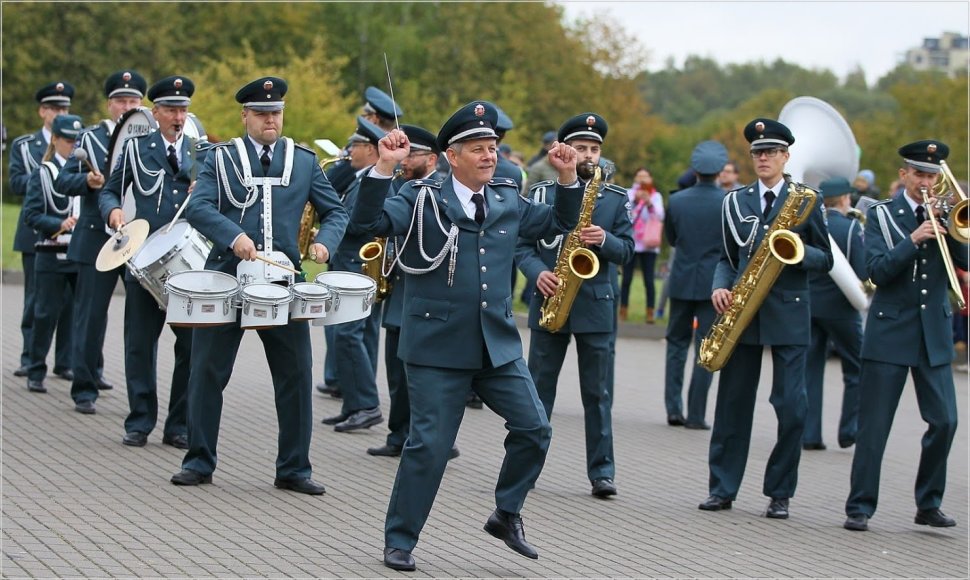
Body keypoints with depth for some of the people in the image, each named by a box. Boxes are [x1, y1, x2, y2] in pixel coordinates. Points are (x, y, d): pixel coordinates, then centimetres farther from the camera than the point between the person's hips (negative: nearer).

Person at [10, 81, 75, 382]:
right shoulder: (23, 146, 11)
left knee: (70, 299, -2)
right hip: (36, 232, 0)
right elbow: (16, 184, -2)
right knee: (35, 299, 3)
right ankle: (30, 360, 8)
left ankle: (65, 362, 3)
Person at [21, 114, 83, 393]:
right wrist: (59, 225, -20)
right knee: (46, 315, 3)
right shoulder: (43, 173, 1)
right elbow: (31, 215, -6)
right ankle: (36, 374, 11)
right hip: (53, 257, -3)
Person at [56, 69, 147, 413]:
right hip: (97, 240, -1)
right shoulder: (90, 139, 6)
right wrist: (87, 180, -20)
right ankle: (85, 388, 7)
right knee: (91, 316, 1)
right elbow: (62, 182, 0)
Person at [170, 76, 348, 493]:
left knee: (296, 376, 1)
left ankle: (293, 469, 11)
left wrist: (324, 241, -12)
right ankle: (199, 462, 16)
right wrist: (233, 236, -27)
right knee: (208, 373, 4)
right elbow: (198, 207, -11)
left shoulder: (304, 161, 9)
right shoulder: (221, 158, 2)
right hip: (226, 280, -1)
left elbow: (335, 211, 10)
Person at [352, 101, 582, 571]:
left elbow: (558, 223, 23)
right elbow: (372, 221, -16)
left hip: (498, 344, 5)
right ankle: (399, 541, 10)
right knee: (429, 445, -3)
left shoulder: (508, 203, 11)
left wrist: (567, 178, 8)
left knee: (534, 429, -2)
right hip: (437, 348, -5)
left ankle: (506, 515, 20)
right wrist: (384, 168, -27)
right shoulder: (422, 200, -4)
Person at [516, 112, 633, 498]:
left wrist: (604, 240, -16)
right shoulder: (541, 193, 4)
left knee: (598, 393, 3)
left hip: (596, 305, 0)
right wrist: (538, 273, -16)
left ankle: (602, 470, 7)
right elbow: (522, 243, 2)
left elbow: (627, 248, 4)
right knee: (539, 389, 5)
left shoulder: (616, 198, 7)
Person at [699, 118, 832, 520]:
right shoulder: (735, 201, 11)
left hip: (789, 314, -2)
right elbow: (727, 257, 14)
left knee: (792, 408, -5)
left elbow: (825, 260, 4)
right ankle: (722, 489, 10)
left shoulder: (805, 200, 4)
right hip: (742, 313, 2)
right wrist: (720, 287, -5)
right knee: (733, 403, 4)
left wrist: (797, 250, -15)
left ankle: (780, 494, 5)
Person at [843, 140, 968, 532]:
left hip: (934, 335, 3)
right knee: (874, 426, -2)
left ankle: (929, 504, 13)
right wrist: (914, 239, -22)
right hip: (889, 333, -3)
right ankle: (860, 507, 3)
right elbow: (878, 271, -11)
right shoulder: (881, 216, 2)